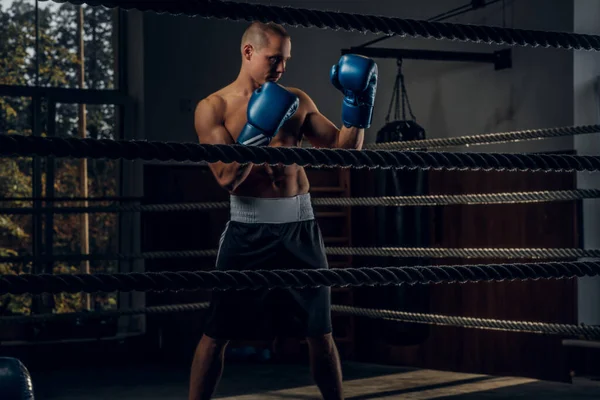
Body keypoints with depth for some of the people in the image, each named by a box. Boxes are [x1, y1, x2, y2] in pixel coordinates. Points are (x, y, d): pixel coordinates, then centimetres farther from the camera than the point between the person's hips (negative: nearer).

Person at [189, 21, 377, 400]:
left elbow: (344, 148, 7)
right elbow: (228, 177, -14)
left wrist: (358, 107, -6)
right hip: (250, 228, -3)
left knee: (321, 333, 8)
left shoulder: (297, 101, 8)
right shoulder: (213, 108, -4)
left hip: (299, 226, 3)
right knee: (217, 334, 2)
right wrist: (260, 129, -20)